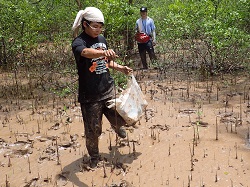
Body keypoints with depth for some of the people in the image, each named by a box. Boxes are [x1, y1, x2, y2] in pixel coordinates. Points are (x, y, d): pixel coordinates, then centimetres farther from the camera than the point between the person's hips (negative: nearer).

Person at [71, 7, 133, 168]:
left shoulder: (102, 39, 7)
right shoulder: (78, 42, -15)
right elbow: (86, 52, -40)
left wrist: (120, 68, 2)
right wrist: (104, 52, -58)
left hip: (109, 89, 6)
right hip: (90, 95, -5)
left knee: (120, 119, 12)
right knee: (93, 130, 4)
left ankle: (117, 126, 51)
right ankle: (94, 157, 31)